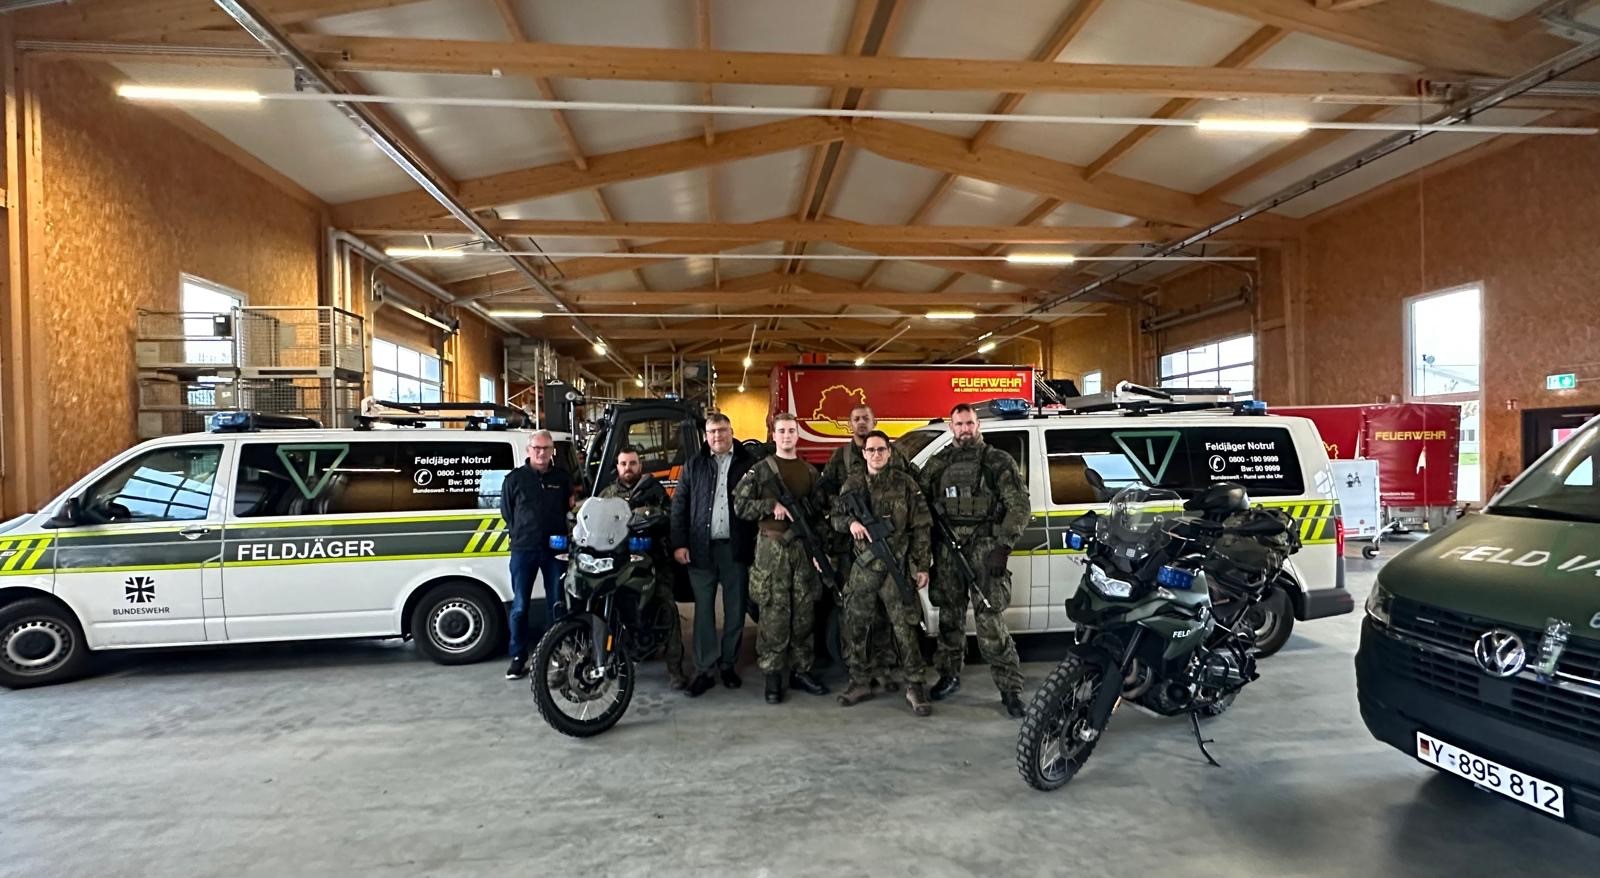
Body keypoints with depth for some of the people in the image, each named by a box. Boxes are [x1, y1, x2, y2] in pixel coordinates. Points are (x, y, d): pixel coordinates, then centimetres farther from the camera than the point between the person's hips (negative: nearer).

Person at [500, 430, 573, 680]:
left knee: (557, 605, 7)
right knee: (520, 606, 1)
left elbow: (571, 509, 16)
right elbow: (506, 512, 10)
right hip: (523, 550, -1)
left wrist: (566, 536, 7)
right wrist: (520, 534, 3)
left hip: (555, 549, 1)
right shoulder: (514, 478, 4)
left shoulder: (563, 478, 8)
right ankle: (518, 657, 10)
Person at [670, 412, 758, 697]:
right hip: (701, 548, 1)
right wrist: (679, 543, -2)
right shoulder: (694, 465, 9)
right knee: (703, 610, 3)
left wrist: (759, 542, -5)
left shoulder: (748, 463, 4)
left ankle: (728, 664, 22)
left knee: (735, 610, 8)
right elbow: (679, 504, 7)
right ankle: (704, 670, 9)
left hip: (736, 547, -1)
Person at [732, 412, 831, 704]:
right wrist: (772, 506, -14)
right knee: (774, 614, -4)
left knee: (804, 613, 7)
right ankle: (773, 676, 5)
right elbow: (740, 505, -2)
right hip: (771, 548, -4)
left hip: (804, 548, 4)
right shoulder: (760, 470, 3)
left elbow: (819, 513, 14)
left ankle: (800, 670, 19)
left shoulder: (810, 472, 14)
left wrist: (820, 547, 4)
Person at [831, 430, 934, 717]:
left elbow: (920, 527, 0)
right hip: (863, 567, 3)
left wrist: (922, 566, -4)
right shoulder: (853, 484, 9)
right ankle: (859, 683, 22)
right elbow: (836, 517, 15)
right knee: (856, 626, 8)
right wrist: (850, 522, -9)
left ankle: (916, 687, 5)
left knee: (904, 627, -5)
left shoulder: (904, 483, 0)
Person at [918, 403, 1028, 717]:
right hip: (947, 550, 4)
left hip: (985, 549, -4)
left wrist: (1003, 547, -9)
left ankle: (1010, 687, -1)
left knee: (990, 620, -9)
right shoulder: (937, 464, 14)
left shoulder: (998, 462, 4)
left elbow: (1020, 506, -1)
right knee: (949, 617, 12)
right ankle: (949, 675, 27)